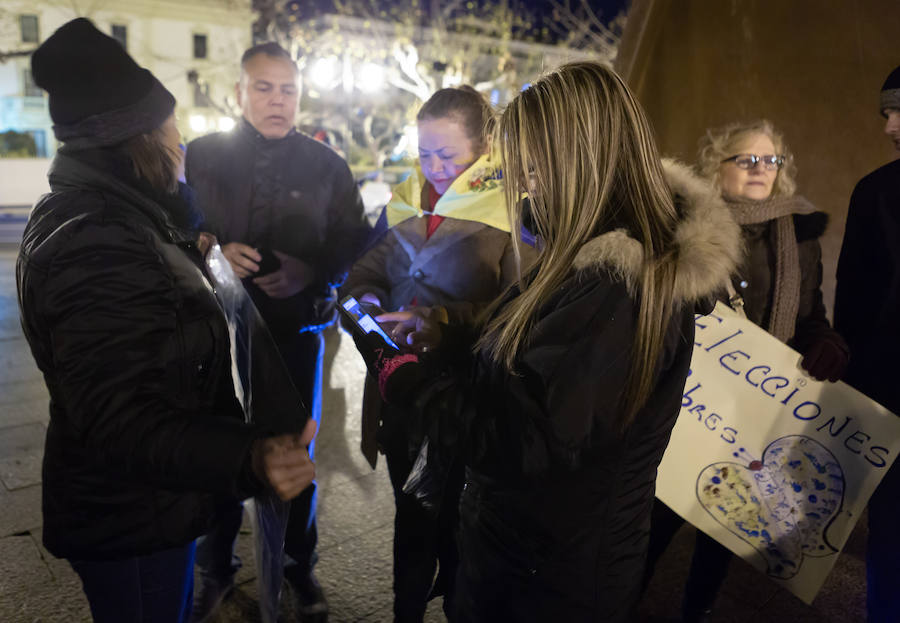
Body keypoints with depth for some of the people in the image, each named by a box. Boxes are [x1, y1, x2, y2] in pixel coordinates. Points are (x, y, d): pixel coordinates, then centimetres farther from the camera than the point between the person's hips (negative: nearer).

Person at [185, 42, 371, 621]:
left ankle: (300, 566, 35)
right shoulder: (202, 155, 0)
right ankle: (216, 567, 35)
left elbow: (354, 240, 1)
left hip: (297, 330, 0)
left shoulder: (326, 164, 0)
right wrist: (215, 252, -18)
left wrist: (312, 272, -17)